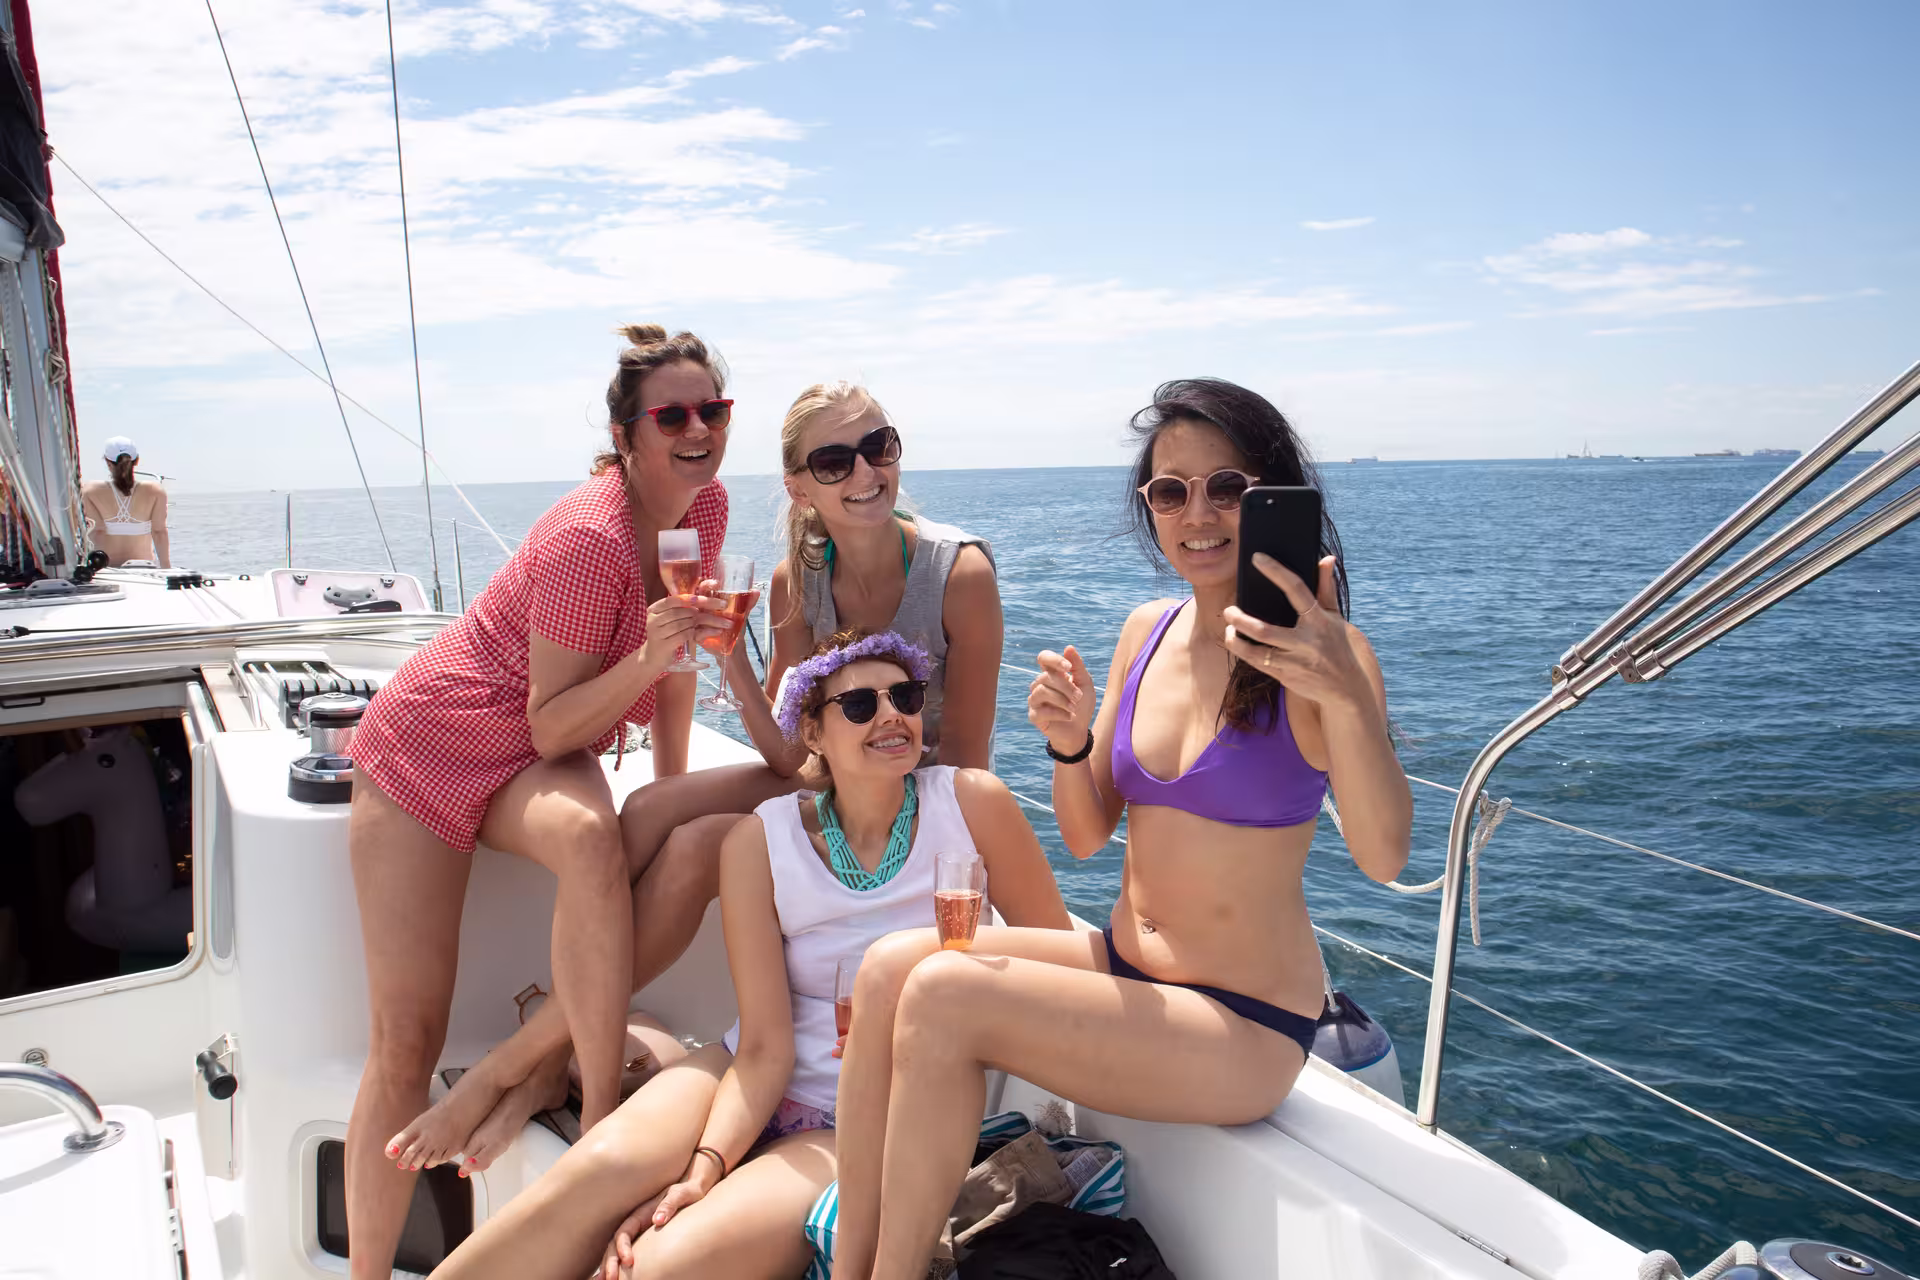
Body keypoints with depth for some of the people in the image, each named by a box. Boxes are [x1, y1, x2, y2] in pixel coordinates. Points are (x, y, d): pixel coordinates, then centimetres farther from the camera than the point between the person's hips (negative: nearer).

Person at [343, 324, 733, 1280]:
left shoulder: (704, 508, -5)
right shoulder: (589, 539, -26)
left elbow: (678, 650, 10)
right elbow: (553, 724, -20)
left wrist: (671, 790, 13)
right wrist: (645, 660, -36)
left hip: (541, 759, 4)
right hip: (431, 745, -4)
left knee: (592, 843, -35)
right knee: (405, 1041, -5)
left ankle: (598, 1116, -21)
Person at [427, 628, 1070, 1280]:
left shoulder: (972, 802, -9)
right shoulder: (761, 841, -6)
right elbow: (766, 1046, -10)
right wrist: (706, 1166, -26)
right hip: (760, 1086, 2)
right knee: (602, 1166, -30)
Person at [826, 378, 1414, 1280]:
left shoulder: (1316, 652, -14)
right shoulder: (1148, 632, 6)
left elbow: (1383, 858, -27)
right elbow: (1086, 836, 9)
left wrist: (1344, 694, -43)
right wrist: (1069, 744, -13)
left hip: (1246, 1027, -6)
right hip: (1123, 968, 7)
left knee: (942, 997, -22)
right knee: (891, 966, -12)